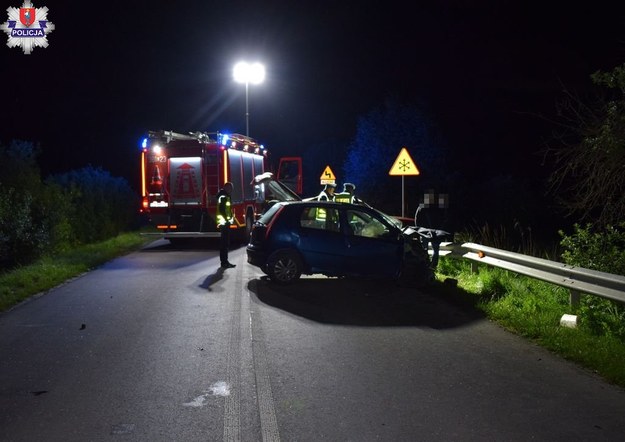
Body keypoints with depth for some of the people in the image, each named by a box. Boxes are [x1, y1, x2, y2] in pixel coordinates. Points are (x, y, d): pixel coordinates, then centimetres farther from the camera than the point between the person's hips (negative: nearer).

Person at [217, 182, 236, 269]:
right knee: (225, 243, -9)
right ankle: (224, 262, -7)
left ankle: (224, 261, 17)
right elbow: (221, 209, -22)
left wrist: (230, 218, 15)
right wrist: (226, 220, -22)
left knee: (225, 243, 12)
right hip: (224, 223, -11)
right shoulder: (223, 197, -13)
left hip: (225, 222, 11)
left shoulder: (226, 197, 19)